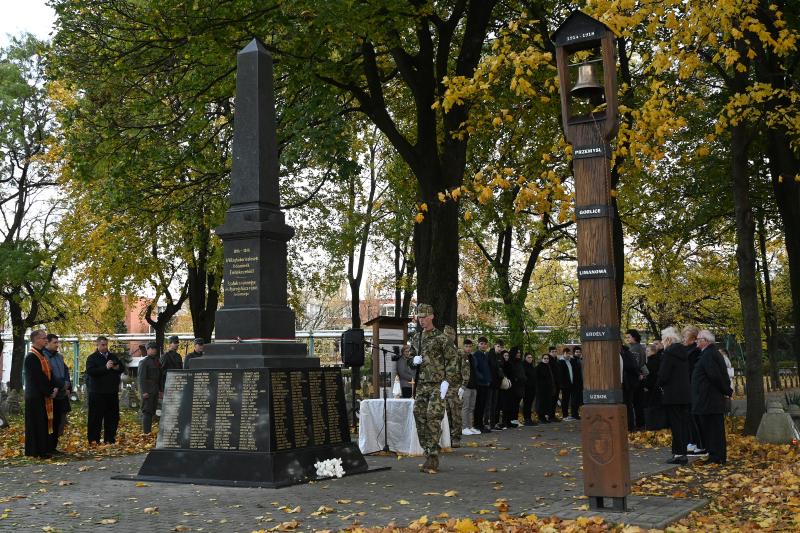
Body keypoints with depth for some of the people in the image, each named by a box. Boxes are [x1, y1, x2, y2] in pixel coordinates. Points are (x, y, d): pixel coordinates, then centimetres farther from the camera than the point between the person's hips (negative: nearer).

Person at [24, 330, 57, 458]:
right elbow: (38, 378, -19)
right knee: (37, 423, -3)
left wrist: (54, 388, -1)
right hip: (36, 396, -9)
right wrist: (49, 392, -13)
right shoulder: (31, 357, -16)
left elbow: (48, 374, 14)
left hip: (45, 395, 9)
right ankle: (37, 451, 3)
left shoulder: (42, 355, 13)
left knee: (46, 422, 11)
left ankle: (45, 449, 17)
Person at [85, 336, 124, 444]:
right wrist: (105, 368, -23)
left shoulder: (113, 357, 15)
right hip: (97, 393, -6)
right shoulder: (92, 358, -2)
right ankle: (93, 440, 3)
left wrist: (117, 368, -5)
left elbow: (122, 368, 18)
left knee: (112, 417, 8)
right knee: (96, 417, -3)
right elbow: (90, 371, -17)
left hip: (112, 392, 6)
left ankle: (110, 439, 16)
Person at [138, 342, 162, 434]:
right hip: (147, 390, -8)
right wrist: (144, 392, -19)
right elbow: (141, 377, -13)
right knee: (147, 412, -8)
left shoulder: (157, 362, 15)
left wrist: (160, 389, 14)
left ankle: (149, 431, 15)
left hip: (155, 390, 8)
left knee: (152, 411, 10)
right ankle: (146, 432, -7)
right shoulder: (144, 362, -7)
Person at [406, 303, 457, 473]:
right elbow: (410, 356, 26)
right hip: (421, 384, 7)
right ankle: (428, 454, 14)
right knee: (419, 417, 4)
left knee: (433, 418, -13)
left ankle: (433, 458, -11)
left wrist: (447, 381, -14)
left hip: (437, 385, -7)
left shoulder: (441, 338, -5)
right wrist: (414, 360, 2)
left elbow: (452, 360, -7)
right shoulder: (416, 338, 15)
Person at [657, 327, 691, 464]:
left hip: (672, 395, -8)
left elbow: (663, 375, -18)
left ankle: (678, 454, -2)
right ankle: (682, 452, 16)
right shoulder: (683, 352, 11)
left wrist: (659, 384, 4)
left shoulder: (668, 353, -15)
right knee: (683, 423, 11)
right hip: (685, 394, 8)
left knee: (675, 425, -4)